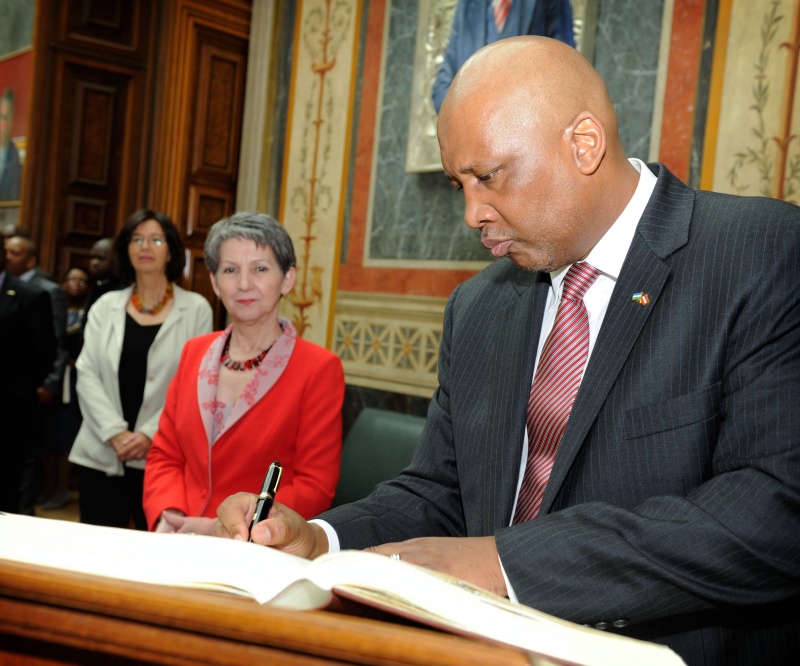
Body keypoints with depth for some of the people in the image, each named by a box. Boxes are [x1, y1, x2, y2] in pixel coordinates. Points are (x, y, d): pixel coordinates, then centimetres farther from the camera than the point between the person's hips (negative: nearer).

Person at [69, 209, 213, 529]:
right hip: (101, 455, 3)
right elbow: (87, 374, 3)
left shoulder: (196, 308, 1)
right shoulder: (105, 307, 10)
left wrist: (151, 435, -12)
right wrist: (116, 433, -10)